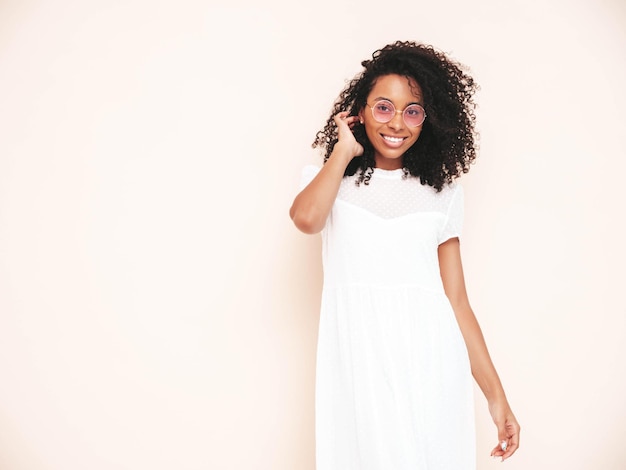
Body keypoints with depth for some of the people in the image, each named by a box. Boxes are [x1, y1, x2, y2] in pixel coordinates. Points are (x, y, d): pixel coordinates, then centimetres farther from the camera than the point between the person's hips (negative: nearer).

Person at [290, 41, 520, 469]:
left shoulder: (442, 192, 12)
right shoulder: (329, 178, 10)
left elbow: (457, 300, 8)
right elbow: (306, 218, -16)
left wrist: (495, 393, 3)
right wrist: (345, 150, -1)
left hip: (431, 366, 2)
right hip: (358, 364, -1)